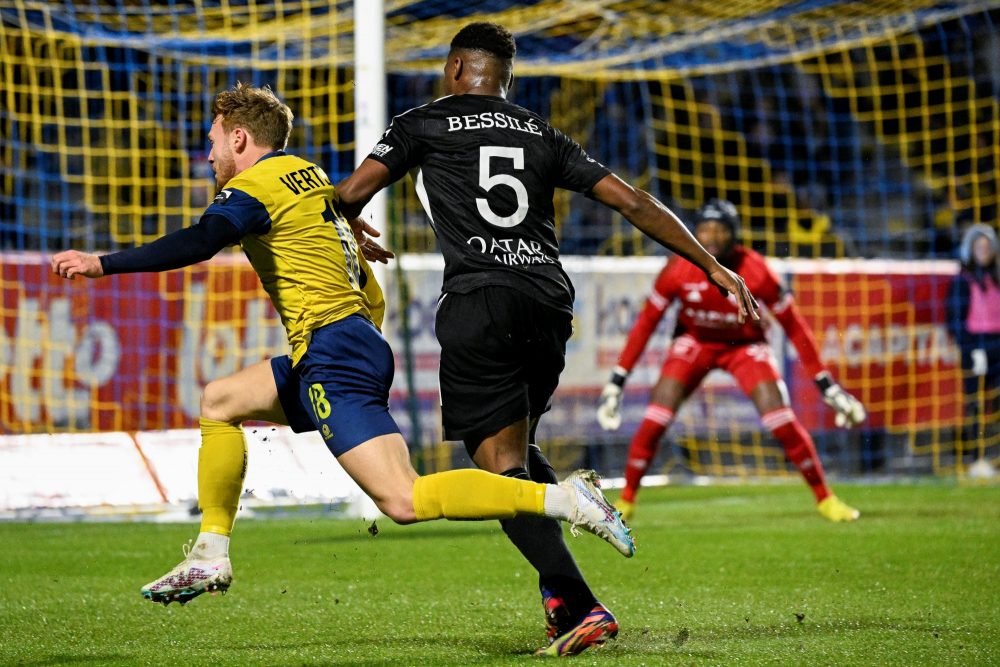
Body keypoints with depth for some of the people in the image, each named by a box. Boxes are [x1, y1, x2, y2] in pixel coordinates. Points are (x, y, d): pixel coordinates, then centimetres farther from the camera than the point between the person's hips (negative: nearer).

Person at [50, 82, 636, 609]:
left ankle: (561, 497, -26)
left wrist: (102, 264, -24)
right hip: (356, 344, 10)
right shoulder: (309, 175, 20)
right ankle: (211, 559, 19)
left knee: (405, 500, -19)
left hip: (333, 351, -10)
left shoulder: (255, 185, -7)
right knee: (219, 402, 20)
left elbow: (199, 243, -24)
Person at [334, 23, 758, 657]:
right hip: (550, 300, 5)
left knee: (502, 467, -6)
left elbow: (351, 193, 2)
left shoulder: (424, 124, 11)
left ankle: (580, 606, -21)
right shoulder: (543, 134, 21)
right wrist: (712, 265, 18)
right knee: (517, 445, 24)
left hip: (479, 301, -5)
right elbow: (632, 201, 16)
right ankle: (560, 587, 8)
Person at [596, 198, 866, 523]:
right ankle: (626, 501, 2)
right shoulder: (678, 269, -24)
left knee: (782, 420, -16)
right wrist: (617, 381, -14)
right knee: (655, 420, -16)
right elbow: (646, 323, -12)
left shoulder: (754, 271, -28)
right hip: (694, 342, 1)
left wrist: (826, 385, -18)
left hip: (745, 346, -1)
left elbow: (794, 326, -18)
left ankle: (824, 498, 1)